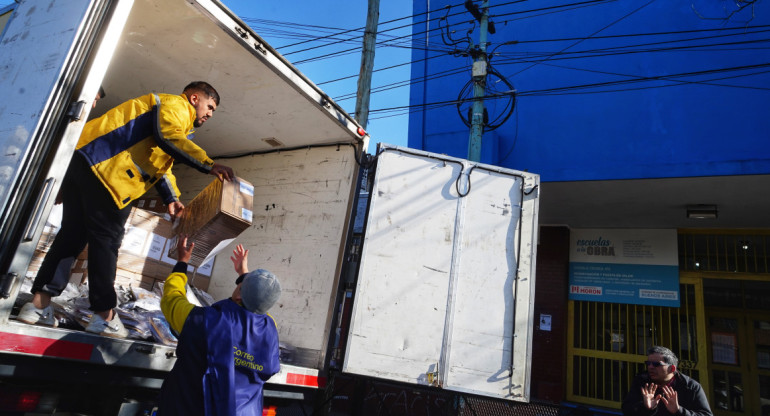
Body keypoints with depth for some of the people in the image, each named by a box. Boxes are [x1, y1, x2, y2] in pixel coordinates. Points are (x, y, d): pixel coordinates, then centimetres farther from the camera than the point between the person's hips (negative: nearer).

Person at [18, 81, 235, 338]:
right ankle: (104, 315, 0)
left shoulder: (178, 120, 31)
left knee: (72, 235, 10)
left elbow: (158, 162, 31)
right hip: (106, 171, -10)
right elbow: (168, 138, -22)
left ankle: (39, 303, 12)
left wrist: (171, 198, 20)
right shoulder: (176, 104, 0)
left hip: (85, 163, 10)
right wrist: (209, 165, -22)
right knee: (106, 241, -6)